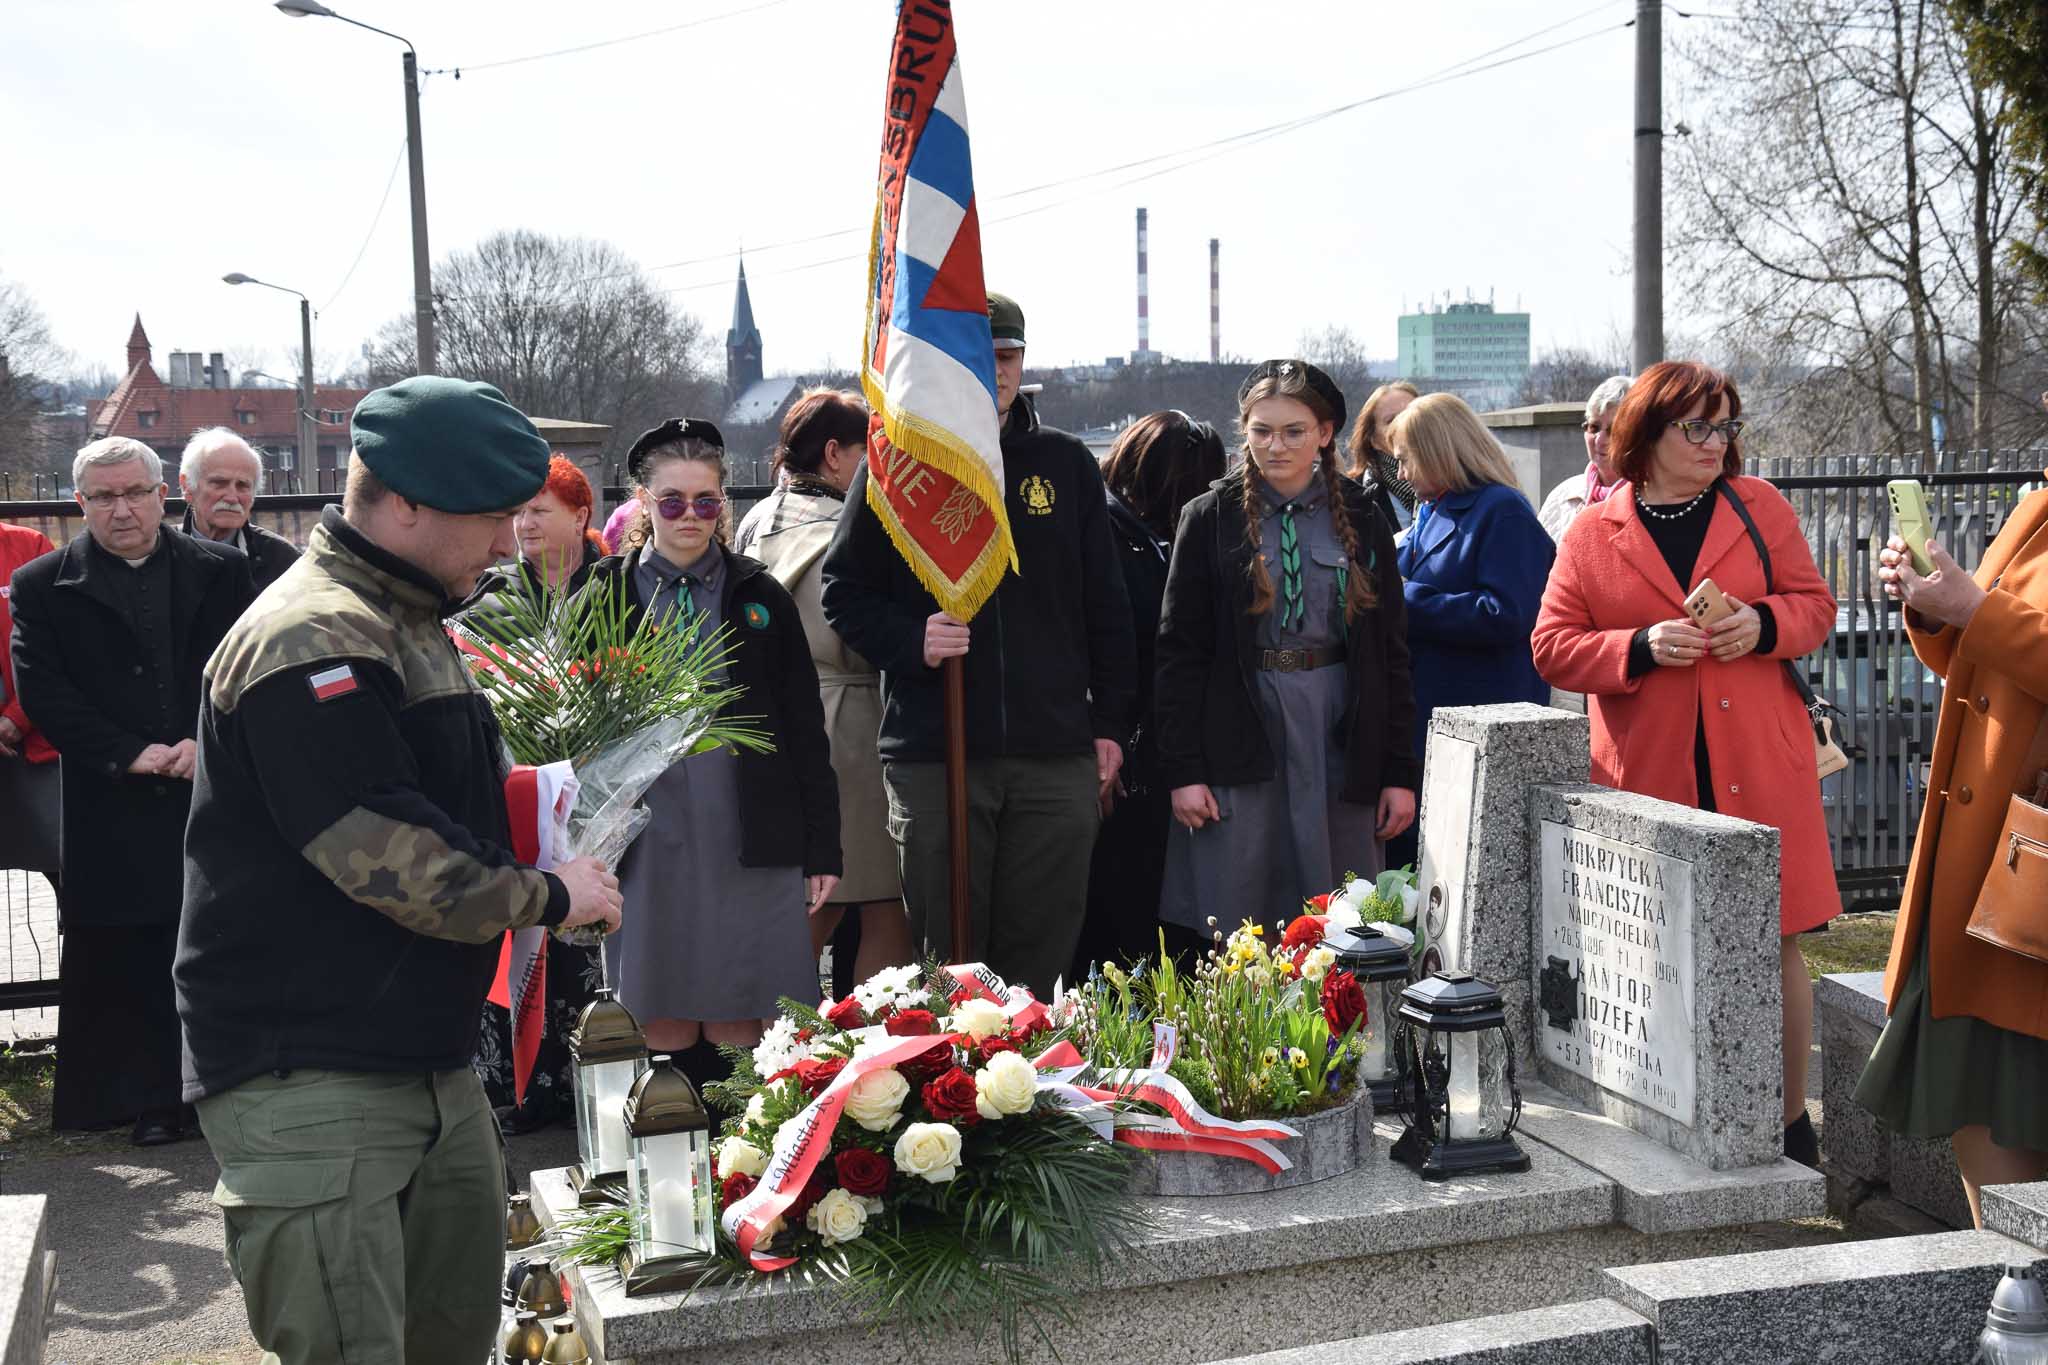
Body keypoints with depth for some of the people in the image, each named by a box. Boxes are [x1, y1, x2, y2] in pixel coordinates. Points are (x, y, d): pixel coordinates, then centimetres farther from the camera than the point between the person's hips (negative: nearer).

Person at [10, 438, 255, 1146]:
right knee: (127, 960, 3)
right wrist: (130, 755, -12)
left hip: (215, 789, 1)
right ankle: (152, 1099, 13)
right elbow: (42, 693, -3)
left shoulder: (222, 570, 8)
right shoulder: (42, 586, 5)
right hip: (113, 810, -1)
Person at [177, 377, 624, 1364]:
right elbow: (387, 857, -22)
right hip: (309, 1084, -10)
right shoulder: (314, 641, -18)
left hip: (425, 1055, 10)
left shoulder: (408, 623, 18)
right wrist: (547, 898, -10)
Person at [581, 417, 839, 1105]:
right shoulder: (604, 601, 7)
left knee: (741, 1034, 0)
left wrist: (822, 849, 3)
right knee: (668, 1036, 3)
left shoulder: (761, 597, 9)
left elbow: (806, 731, 8)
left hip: (752, 850, 0)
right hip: (649, 848, 0)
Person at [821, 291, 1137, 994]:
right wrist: (911, 641, -11)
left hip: (1057, 757, 2)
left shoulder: (1066, 464, 10)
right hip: (933, 753, -1)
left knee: (1042, 955, 7)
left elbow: (1105, 606, 13)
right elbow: (844, 592, 7)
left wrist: (1111, 723, 8)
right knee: (947, 960, 4)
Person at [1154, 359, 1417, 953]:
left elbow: (1391, 652, 8)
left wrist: (1400, 771, 3)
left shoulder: (1362, 517, 7)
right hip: (1240, 745, -1)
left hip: (1340, 738, 2)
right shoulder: (1213, 518, 2)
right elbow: (1179, 653, 0)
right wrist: (1182, 769, -8)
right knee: (1227, 937, 0)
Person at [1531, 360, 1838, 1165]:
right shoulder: (1592, 535, 4)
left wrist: (1764, 624, -10)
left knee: (1775, 942, 3)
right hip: (1650, 775, -1)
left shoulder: (1760, 508, 8)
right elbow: (1553, 646, 2)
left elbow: (1815, 605, 12)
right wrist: (1641, 647, -14)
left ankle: (1791, 1120, 17)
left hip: (1760, 767, 1)